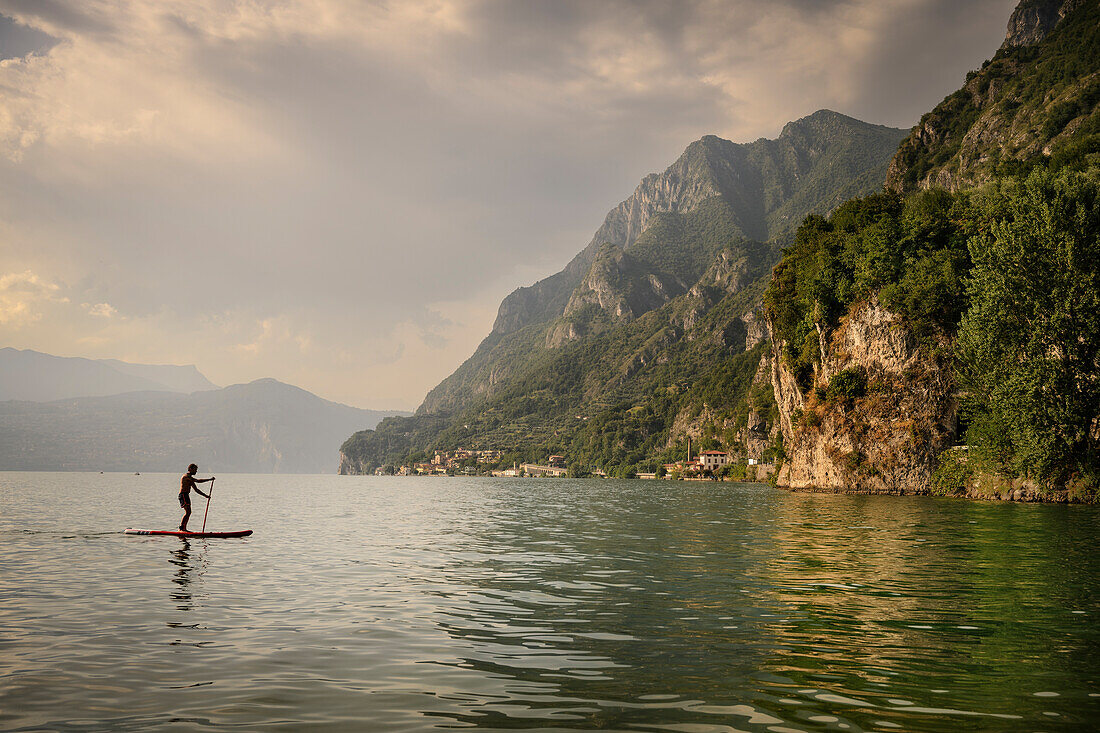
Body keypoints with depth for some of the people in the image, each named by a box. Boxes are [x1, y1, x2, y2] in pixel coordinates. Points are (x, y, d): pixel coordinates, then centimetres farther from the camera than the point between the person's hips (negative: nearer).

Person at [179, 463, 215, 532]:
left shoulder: (190, 478, 21)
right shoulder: (186, 476, -11)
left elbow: (196, 489, 23)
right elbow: (198, 481, -22)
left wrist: (205, 495, 15)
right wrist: (210, 479, -17)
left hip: (186, 495, 10)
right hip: (183, 495, -10)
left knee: (188, 512, 9)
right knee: (188, 512, -17)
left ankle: (184, 529, 11)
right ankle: (181, 528, -19)